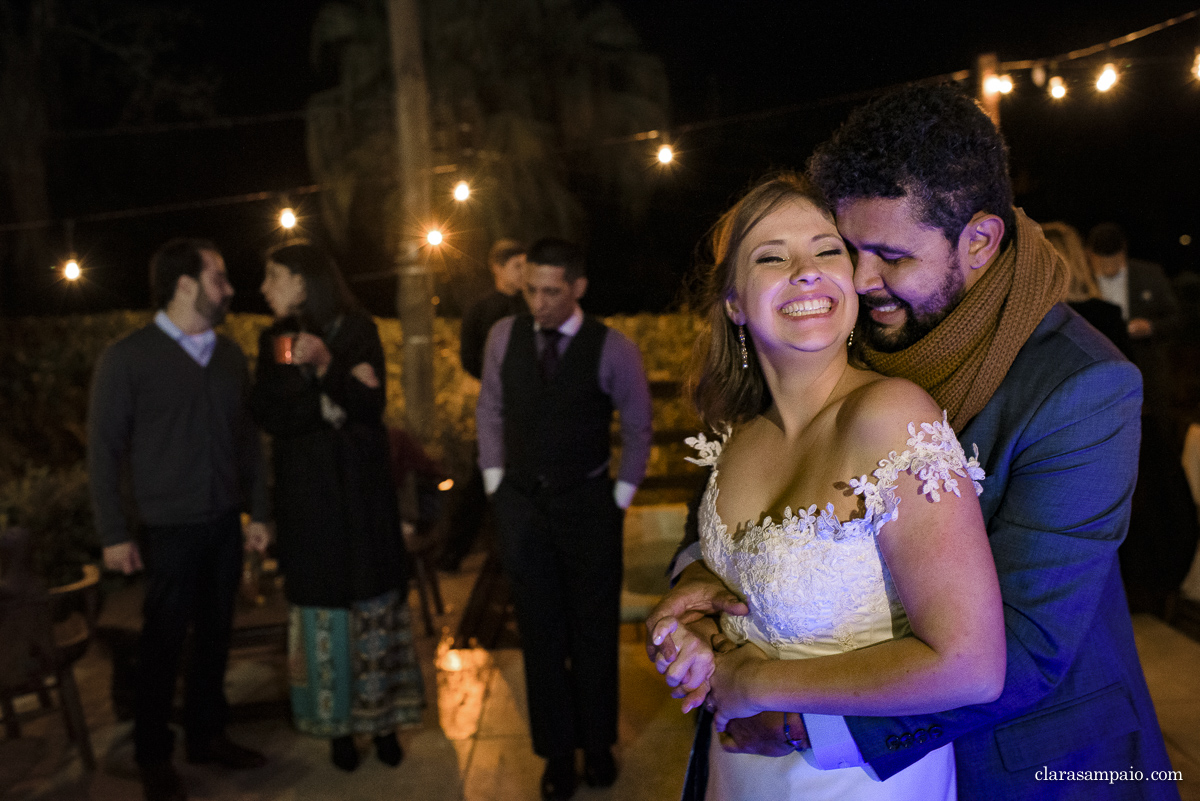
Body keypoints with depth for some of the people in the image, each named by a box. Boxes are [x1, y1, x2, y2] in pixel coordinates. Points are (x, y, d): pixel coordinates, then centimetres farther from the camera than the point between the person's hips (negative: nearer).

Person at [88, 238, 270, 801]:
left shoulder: (229, 356, 8)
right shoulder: (127, 358, -7)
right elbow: (103, 448, -6)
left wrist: (257, 510, 8)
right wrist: (114, 533, -9)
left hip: (224, 523, 5)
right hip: (168, 529, -4)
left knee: (215, 634, 13)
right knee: (163, 642, 6)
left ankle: (207, 735, 29)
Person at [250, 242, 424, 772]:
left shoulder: (358, 330, -1)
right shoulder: (274, 341, 6)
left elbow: (373, 404, -10)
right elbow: (268, 415, -4)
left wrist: (326, 365, -24)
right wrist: (338, 393, -15)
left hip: (361, 488, -1)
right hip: (306, 492, 2)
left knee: (374, 602, 2)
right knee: (322, 606, 3)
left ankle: (383, 716, 15)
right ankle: (338, 723, 16)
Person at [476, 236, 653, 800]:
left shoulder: (613, 349, -11)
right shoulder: (504, 337, -2)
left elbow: (637, 427, 1)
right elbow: (490, 410, 10)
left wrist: (621, 497, 2)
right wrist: (495, 481, 7)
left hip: (588, 506, -2)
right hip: (521, 505, 2)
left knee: (595, 631, 9)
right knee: (541, 634, 9)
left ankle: (598, 746, 29)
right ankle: (557, 753, 25)